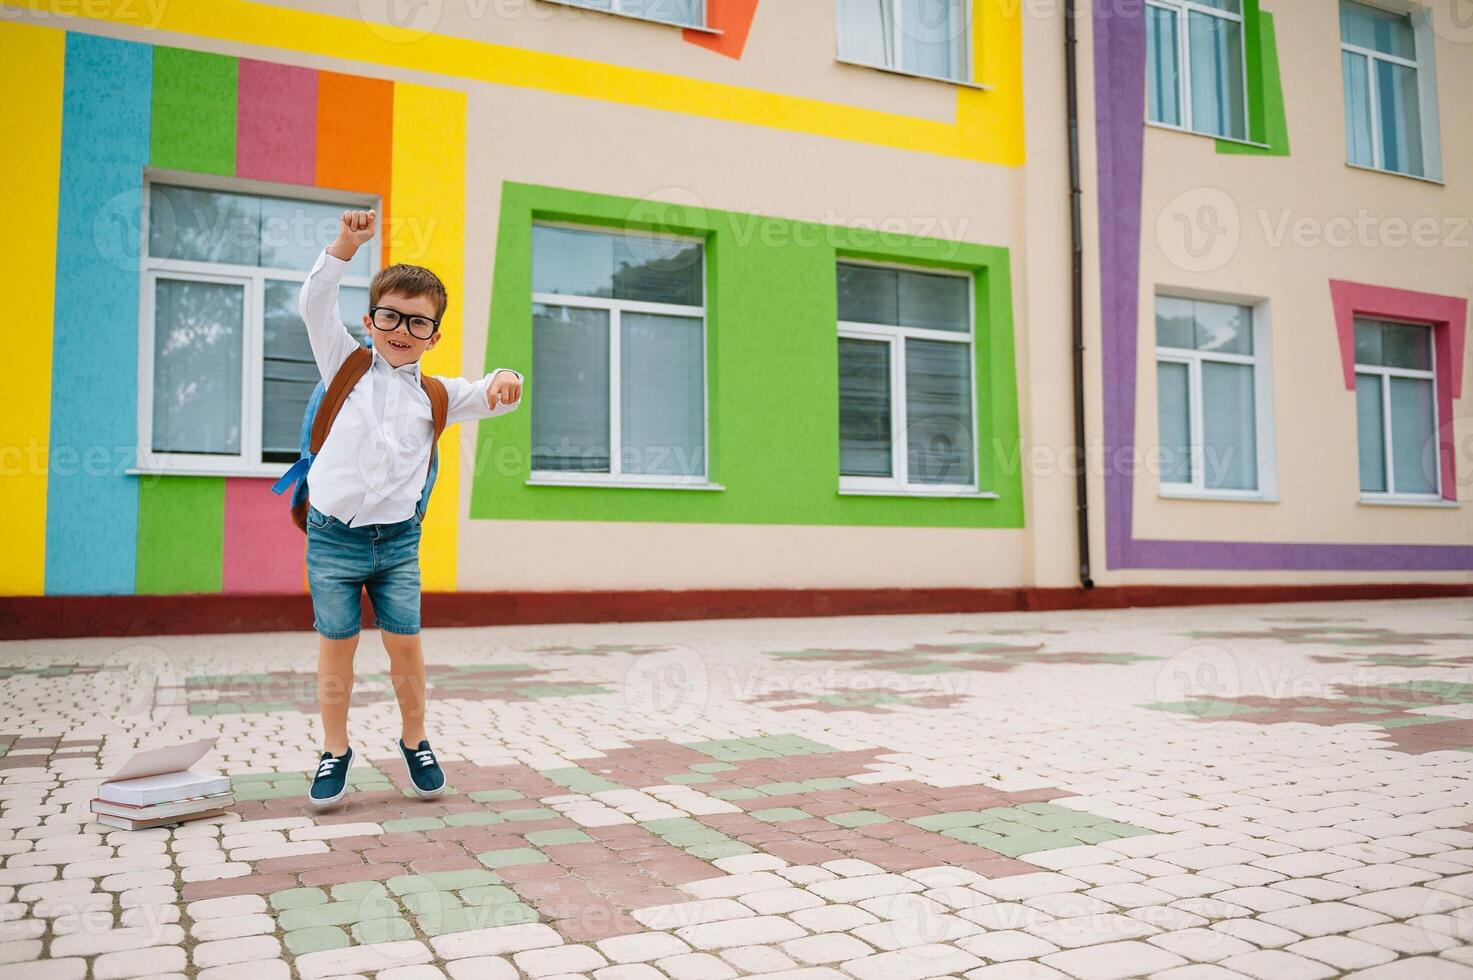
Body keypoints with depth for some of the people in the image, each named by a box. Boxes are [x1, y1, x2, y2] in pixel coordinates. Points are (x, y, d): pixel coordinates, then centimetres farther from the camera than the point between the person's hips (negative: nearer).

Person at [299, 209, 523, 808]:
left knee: (405, 644, 4)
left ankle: (415, 743, 23)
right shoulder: (347, 365, 4)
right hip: (334, 535, -1)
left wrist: (503, 382, -22)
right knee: (336, 646, 5)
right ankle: (335, 751, 20)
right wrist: (346, 246, -14)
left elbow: (490, 400, 2)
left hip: (398, 539, 1)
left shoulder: (435, 394, 7)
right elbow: (315, 304, -3)